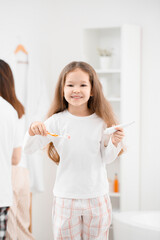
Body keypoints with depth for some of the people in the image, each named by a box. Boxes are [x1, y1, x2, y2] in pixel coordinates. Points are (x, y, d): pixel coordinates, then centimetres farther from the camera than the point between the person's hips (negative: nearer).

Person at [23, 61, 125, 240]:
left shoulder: (100, 122, -2)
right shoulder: (57, 121, -6)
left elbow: (107, 159, 5)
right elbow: (28, 149, -7)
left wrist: (115, 143, -14)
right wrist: (32, 132, -26)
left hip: (97, 196, 1)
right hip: (66, 197, -1)